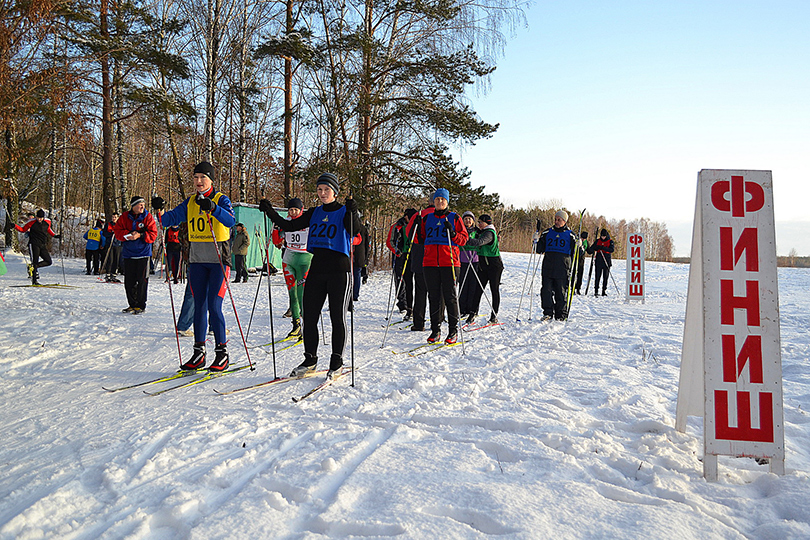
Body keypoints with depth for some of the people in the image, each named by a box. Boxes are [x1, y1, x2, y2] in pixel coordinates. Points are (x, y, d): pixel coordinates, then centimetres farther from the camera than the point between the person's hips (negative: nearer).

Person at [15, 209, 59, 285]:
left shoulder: (48, 222, 4)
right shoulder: (32, 222, -5)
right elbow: (23, 230, 6)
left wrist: (54, 235, 19)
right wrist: (15, 226, -8)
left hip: (43, 245, 5)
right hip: (34, 244, -5)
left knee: (49, 261, 0)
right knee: (35, 262, -9)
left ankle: (32, 267, 13)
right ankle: (34, 281, -8)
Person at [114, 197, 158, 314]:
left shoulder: (148, 217, -1)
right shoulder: (125, 217, 5)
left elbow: (153, 234, -5)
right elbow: (118, 231, 3)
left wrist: (140, 235, -19)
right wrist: (129, 234, -15)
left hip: (143, 253, -3)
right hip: (128, 253, 3)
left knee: (142, 280, -2)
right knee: (129, 281, 7)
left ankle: (141, 305, 7)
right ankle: (132, 304, 18)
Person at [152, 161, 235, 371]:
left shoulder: (221, 199, -3)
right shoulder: (190, 203, 12)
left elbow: (230, 221, -22)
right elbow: (170, 219, 5)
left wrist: (212, 208, -36)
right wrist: (160, 210, -14)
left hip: (218, 261, -5)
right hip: (197, 261, 5)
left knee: (214, 307, -9)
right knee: (199, 306, 7)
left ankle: (222, 352, 2)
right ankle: (199, 352, 15)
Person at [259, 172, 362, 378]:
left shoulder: (344, 212, -1)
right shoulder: (314, 213, 15)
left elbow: (354, 231, -20)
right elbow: (289, 226, 13)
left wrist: (352, 212, -37)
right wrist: (269, 211, 3)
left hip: (339, 270, -5)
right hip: (316, 269, 5)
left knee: (337, 317, -1)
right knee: (309, 316, 5)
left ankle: (337, 361, 10)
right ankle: (310, 359, 19)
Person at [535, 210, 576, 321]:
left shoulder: (570, 234, 5)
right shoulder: (547, 232, 12)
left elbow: (574, 253, 6)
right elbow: (539, 249, 13)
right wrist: (537, 241, -4)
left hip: (562, 269, -2)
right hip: (548, 268, 2)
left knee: (561, 292, 2)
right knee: (546, 290, -2)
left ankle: (561, 315, 12)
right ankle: (548, 313, 9)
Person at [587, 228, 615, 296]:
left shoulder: (610, 242, 2)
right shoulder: (598, 241, 8)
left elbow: (611, 250, -13)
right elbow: (592, 248, 6)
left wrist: (602, 248, -23)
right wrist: (590, 251, -18)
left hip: (607, 262, -1)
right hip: (599, 262, 1)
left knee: (605, 277, 3)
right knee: (597, 277, -3)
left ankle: (604, 291, 10)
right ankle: (596, 291, 1)